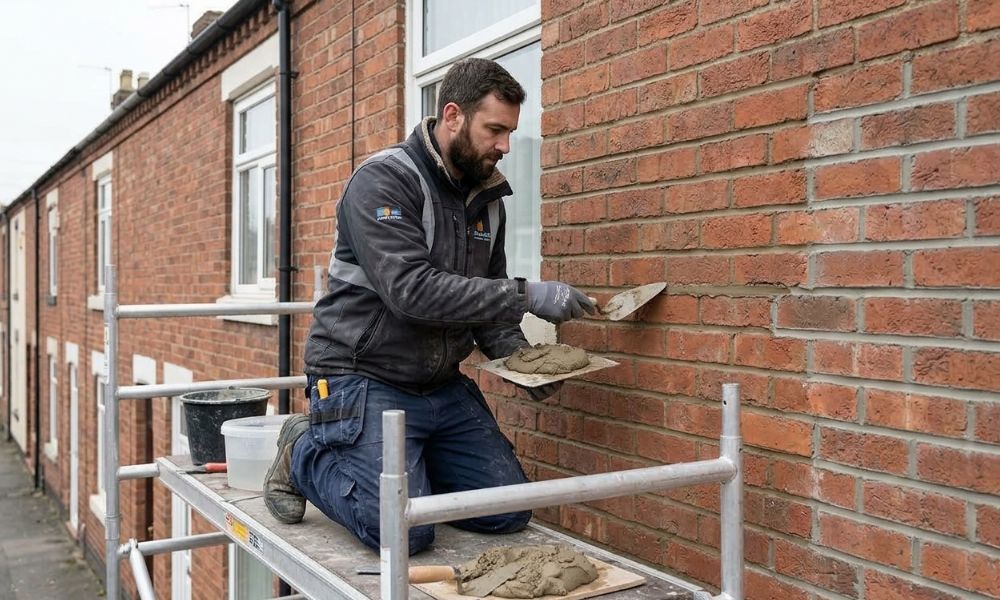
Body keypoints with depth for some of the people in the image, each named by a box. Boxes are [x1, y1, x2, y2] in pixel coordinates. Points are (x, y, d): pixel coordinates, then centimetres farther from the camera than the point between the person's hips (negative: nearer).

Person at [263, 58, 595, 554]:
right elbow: (411, 290, -28)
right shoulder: (382, 180, -16)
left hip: (443, 386, 7)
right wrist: (526, 296, -28)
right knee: (404, 530, -19)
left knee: (509, 512, 2)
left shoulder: (487, 196, 7)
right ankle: (306, 456, 7)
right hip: (365, 380, -7)